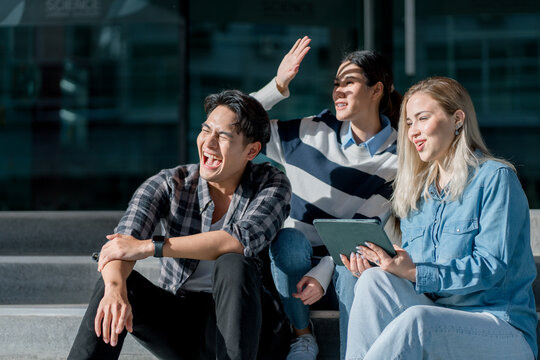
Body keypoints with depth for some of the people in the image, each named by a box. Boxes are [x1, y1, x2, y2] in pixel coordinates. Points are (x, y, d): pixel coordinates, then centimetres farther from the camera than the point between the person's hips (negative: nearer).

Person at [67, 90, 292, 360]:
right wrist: (116, 288, -43)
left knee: (233, 266, -33)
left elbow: (242, 239, -25)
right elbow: (122, 241, -18)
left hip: (239, 321, -1)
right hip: (176, 323, 2)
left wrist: (149, 246, -26)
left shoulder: (272, 184, -4)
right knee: (116, 278, -26)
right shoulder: (170, 184, -2)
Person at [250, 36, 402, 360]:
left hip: (342, 262, -2)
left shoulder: (396, 159, -5)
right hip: (293, 260, 2)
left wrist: (324, 272, -23)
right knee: (289, 238, -32)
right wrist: (278, 87, -11)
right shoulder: (315, 132, -2)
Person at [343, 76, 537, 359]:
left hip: (501, 330, -5)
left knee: (416, 319, -37)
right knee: (375, 280, -24)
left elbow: (491, 267, -14)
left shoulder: (495, 177, -4)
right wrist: (390, 269, -9)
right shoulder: (416, 193, 18)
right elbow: (410, 269, 15)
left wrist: (415, 273, -22)